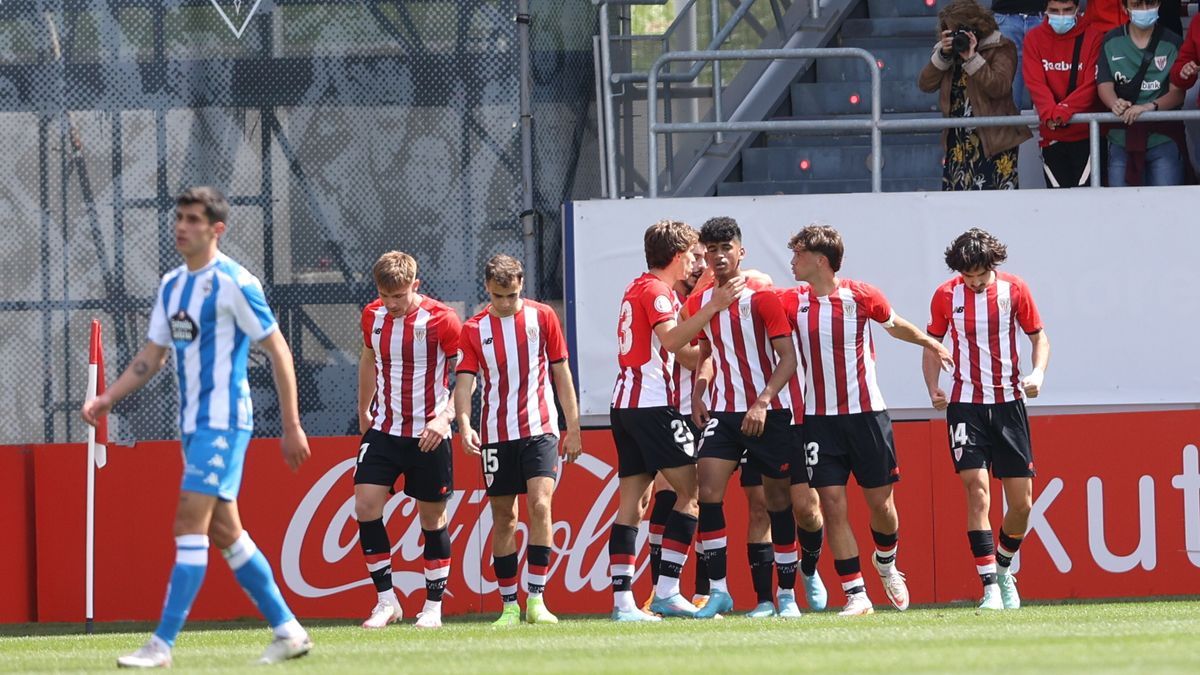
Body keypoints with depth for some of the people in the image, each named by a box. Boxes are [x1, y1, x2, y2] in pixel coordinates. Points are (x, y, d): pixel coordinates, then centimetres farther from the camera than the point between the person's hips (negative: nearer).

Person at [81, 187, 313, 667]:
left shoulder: (234, 283, -11)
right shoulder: (171, 285, 13)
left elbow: (279, 353, -9)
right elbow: (153, 356, 18)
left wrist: (291, 427, -11)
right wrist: (108, 398, 4)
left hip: (223, 421, -9)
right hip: (193, 424, 9)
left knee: (190, 524, -14)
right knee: (224, 532, 11)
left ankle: (163, 644, -16)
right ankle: (288, 631, 19)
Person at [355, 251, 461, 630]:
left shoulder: (440, 320, -13)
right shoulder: (373, 317, 3)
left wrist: (445, 417, -19)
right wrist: (364, 411, 26)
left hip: (428, 436, -4)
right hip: (384, 429, 4)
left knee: (432, 518, 3)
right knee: (365, 506, -10)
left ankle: (433, 606, 14)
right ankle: (386, 601, -1)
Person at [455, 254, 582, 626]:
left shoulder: (542, 317, 2)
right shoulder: (474, 329, 2)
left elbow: (561, 371, 7)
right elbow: (464, 381, -3)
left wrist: (573, 428, 6)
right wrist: (465, 424, -21)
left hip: (539, 429, -1)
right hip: (496, 434, 1)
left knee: (539, 505, -16)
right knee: (503, 518, 4)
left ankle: (536, 599, -14)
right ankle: (509, 605, 12)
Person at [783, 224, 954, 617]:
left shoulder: (861, 296, -5)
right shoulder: (793, 302, 1)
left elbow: (895, 326, 14)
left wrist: (931, 344, 29)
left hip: (866, 413, -1)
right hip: (820, 419, 1)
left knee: (880, 501, 5)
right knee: (832, 505, -8)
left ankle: (886, 563, 36)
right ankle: (856, 595, -4)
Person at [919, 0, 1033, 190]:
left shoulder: (1000, 47, -2)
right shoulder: (947, 48, 14)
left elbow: (1000, 87, -17)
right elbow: (925, 84, 5)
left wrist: (971, 58, -19)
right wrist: (942, 55, -7)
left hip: (994, 140, -6)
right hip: (957, 142, 6)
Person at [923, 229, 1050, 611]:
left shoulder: (1014, 289, -1)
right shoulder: (946, 296, -1)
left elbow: (1039, 336, 8)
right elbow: (932, 345, 10)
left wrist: (1038, 372, -12)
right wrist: (933, 388, -7)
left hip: (1009, 403, 1)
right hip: (966, 405, -1)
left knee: (1021, 503, 2)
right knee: (977, 493, -14)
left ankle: (1003, 569, 29)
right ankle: (990, 587, -14)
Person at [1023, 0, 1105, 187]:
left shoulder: (1093, 37, -3)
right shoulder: (1034, 39, 4)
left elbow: (1092, 84, -10)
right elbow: (1035, 82, -6)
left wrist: (1063, 111, -24)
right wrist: (1049, 113, -25)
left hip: (1086, 134, -2)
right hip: (1051, 135, 2)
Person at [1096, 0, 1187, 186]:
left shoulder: (1173, 43, 2)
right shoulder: (1112, 42, 8)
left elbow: (1178, 92, -5)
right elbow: (1104, 84, 0)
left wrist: (1150, 106, -23)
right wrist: (1115, 104, -23)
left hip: (1163, 138, -2)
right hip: (1122, 138, 2)